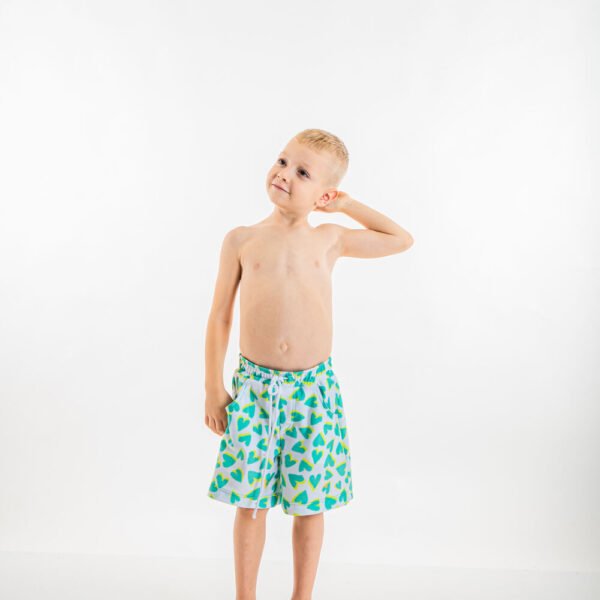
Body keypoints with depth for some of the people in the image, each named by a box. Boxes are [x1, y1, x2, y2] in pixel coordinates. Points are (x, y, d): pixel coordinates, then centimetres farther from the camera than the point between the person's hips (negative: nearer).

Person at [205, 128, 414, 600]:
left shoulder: (329, 239, 4)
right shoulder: (241, 240, 2)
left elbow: (402, 239, 18)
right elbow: (220, 317, 6)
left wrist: (346, 204, 13)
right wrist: (213, 389, 4)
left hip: (314, 387, 1)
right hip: (253, 386, 0)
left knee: (310, 503, 11)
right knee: (250, 501, 9)